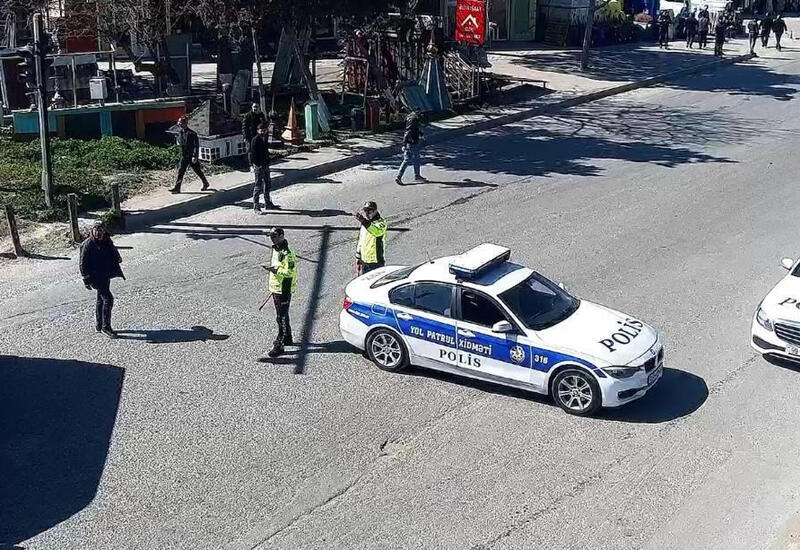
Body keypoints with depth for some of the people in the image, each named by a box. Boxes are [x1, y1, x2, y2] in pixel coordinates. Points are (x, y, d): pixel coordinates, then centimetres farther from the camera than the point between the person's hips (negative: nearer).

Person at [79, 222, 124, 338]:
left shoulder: (107, 242, 6)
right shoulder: (88, 245, -14)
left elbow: (114, 254, 22)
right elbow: (83, 264, -12)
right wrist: (87, 280, -15)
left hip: (106, 275, 8)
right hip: (96, 277, -8)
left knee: (101, 300, 17)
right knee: (108, 298, -15)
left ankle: (98, 325, 30)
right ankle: (106, 327, -8)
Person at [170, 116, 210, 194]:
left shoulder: (192, 133, -16)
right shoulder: (180, 133, 6)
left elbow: (196, 146, -18)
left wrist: (195, 156, -22)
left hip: (192, 156, -6)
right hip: (184, 156, 6)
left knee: (198, 170, 7)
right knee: (180, 171, 0)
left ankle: (205, 183, 28)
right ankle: (177, 188, 2)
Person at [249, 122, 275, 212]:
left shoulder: (265, 138, 9)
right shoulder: (255, 140, -14)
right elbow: (251, 153, -16)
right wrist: (252, 165, -23)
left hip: (265, 164, 8)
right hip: (258, 165, -8)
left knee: (267, 184, 17)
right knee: (258, 185, -6)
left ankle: (268, 203, 31)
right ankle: (256, 207, -2)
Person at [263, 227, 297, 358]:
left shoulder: (287, 253, -21)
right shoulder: (275, 249, 11)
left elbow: (290, 272, -25)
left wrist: (275, 270, -30)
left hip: (283, 289, -10)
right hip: (276, 288, 10)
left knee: (281, 318, -6)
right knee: (282, 315, 21)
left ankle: (279, 345, -2)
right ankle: (287, 339, 36)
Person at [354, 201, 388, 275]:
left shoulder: (381, 222, -11)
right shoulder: (364, 224, 12)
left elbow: (377, 231, -36)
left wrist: (364, 221, -47)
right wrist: (358, 257, 19)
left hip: (376, 262, -7)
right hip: (364, 261, 7)